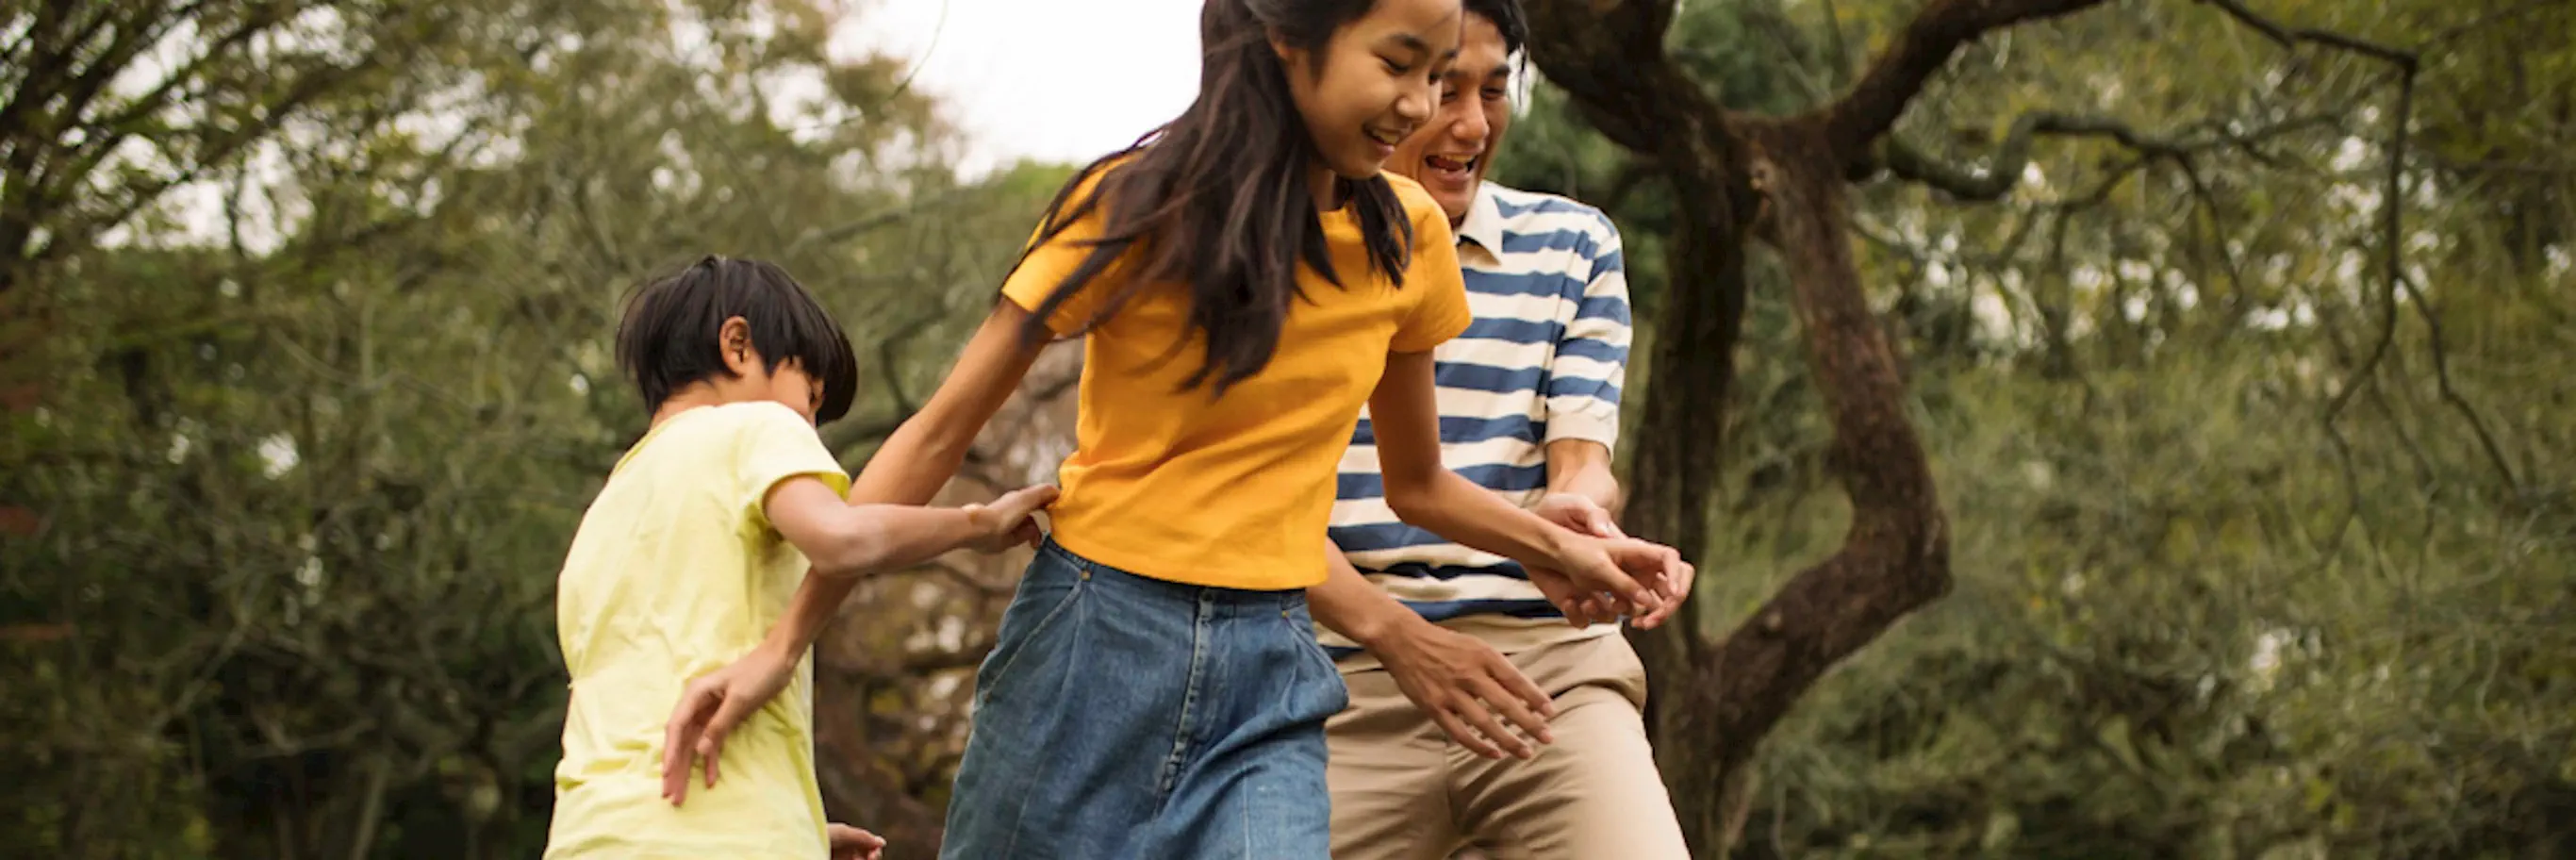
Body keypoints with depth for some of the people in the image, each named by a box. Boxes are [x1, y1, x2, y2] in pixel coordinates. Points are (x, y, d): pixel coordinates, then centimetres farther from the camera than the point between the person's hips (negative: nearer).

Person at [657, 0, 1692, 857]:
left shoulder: (1405, 237, 5)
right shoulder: (1140, 209, -7)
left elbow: (1416, 483, 21)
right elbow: (939, 432, -3)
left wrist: (1567, 550, 4)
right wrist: (782, 642, -8)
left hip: (1268, 677, 2)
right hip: (1094, 647, -2)